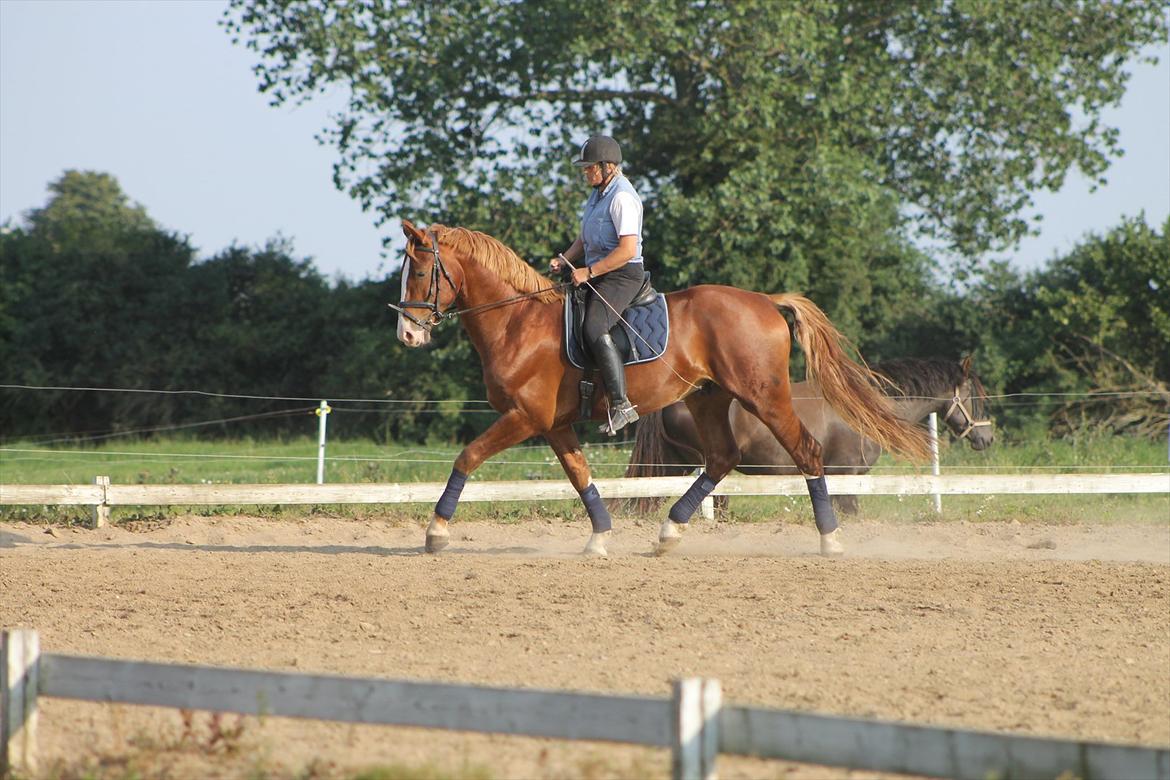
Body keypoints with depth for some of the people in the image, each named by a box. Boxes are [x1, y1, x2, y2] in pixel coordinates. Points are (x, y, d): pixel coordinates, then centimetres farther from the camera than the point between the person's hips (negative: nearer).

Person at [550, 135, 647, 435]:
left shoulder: (622, 197, -15)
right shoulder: (598, 194, 17)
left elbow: (627, 249, -23)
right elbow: (585, 239, 25)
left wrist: (589, 272, -22)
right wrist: (565, 259, 6)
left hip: (622, 275, -11)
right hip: (596, 274, 11)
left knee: (595, 330, -29)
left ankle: (621, 404, -32)